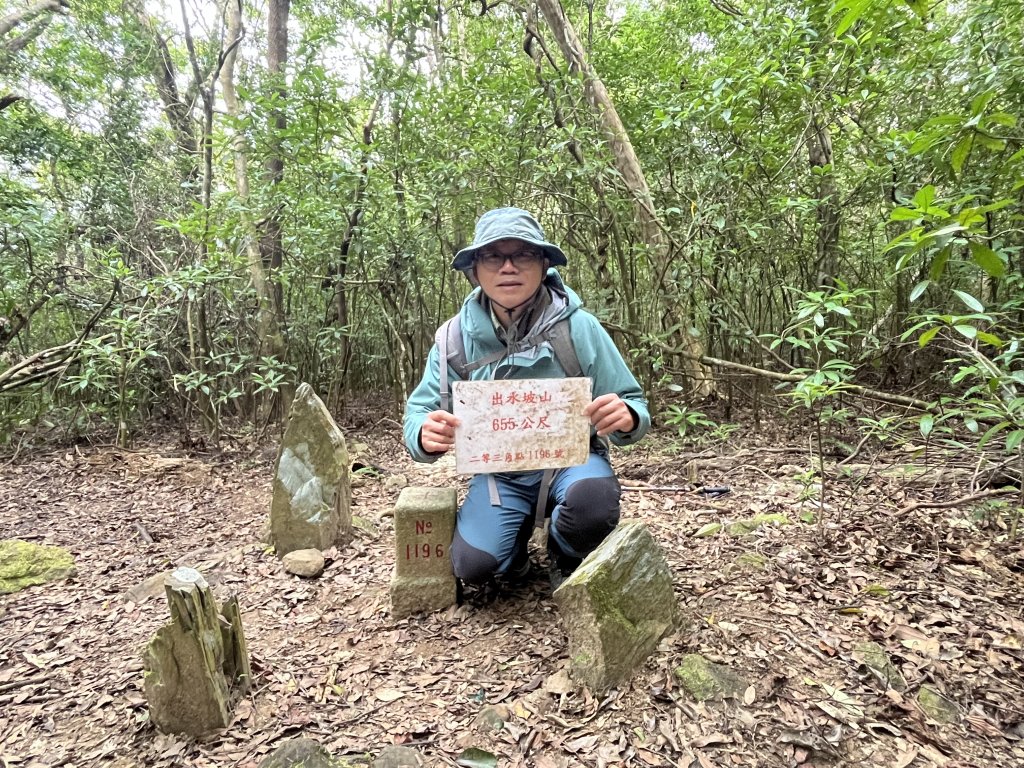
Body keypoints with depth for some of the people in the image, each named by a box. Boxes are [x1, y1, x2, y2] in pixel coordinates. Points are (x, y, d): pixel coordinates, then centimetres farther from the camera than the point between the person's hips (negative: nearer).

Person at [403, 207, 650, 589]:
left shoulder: (579, 326, -15)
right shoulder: (457, 336, -9)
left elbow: (632, 407, -9)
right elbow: (419, 413, -6)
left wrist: (626, 418, -35)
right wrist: (426, 435, -32)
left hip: (571, 460, -1)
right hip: (498, 471, 1)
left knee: (594, 500, -34)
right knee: (473, 565, -21)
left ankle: (566, 560, 5)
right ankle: (518, 532, 18)